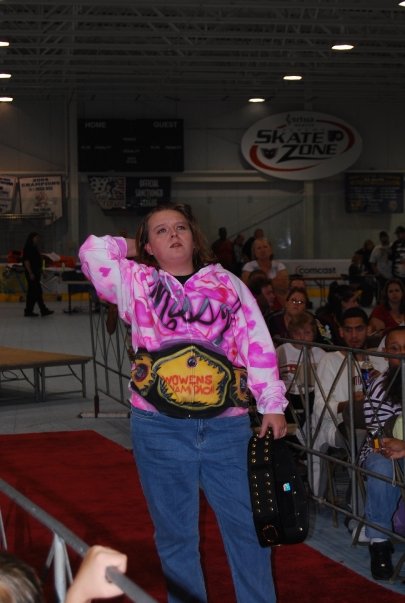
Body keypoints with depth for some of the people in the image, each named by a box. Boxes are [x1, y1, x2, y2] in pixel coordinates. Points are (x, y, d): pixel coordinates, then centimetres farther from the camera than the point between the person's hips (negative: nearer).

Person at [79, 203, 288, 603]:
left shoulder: (227, 283, 11)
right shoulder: (137, 281, 8)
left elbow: (257, 344, 6)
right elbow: (93, 252, -7)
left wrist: (273, 405, 0)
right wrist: (131, 251, 11)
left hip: (227, 425, 1)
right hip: (159, 427, 0)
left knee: (246, 523, 4)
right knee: (175, 532, 9)